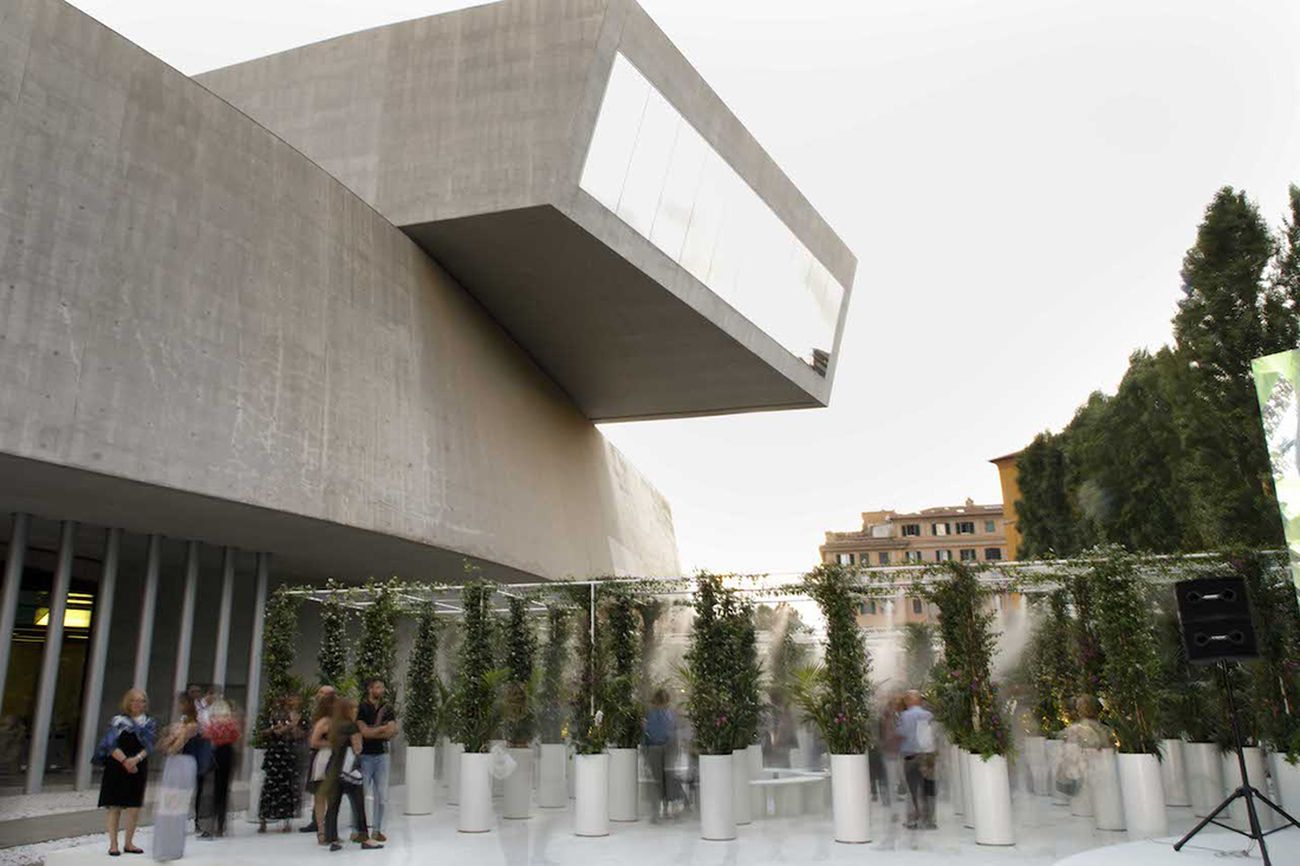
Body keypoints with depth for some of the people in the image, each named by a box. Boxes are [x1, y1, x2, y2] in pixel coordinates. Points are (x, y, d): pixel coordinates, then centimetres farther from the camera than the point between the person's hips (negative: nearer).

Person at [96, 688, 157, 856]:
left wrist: (136, 759, -19)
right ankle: (113, 844, 6)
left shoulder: (150, 723, 7)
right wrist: (125, 761, -17)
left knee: (134, 807, 3)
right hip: (117, 767, -2)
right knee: (115, 807, -1)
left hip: (138, 768, 2)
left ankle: (129, 843, 14)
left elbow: (149, 746, -2)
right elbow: (111, 745, -7)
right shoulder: (117, 721, 0)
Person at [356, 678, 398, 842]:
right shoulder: (361, 708, -4)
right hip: (365, 756, -4)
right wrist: (383, 728, -7)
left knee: (382, 796, 5)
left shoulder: (387, 708, 7)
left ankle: (377, 830, 15)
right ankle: (357, 830, 8)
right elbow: (364, 731, -15)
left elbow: (393, 732, -4)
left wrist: (373, 732, -13)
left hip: (382, 755, 4)